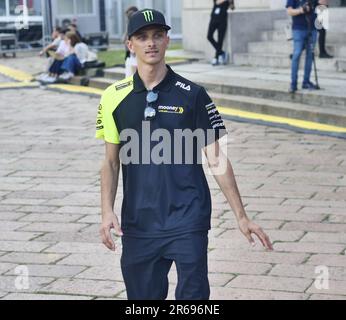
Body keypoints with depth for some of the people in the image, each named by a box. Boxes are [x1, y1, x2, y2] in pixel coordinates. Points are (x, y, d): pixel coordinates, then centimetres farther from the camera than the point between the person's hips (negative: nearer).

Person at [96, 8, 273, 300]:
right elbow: (111, 161, 9)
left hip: (188, 220, -2)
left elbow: (216, 159, 2)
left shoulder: (192, 95, 0)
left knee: (193, 295, -6)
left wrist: (241, 216, -1)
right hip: (137, 223, 2)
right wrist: (108, 211, -4)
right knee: (143, 295, 10)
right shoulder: (115, 97, 4)